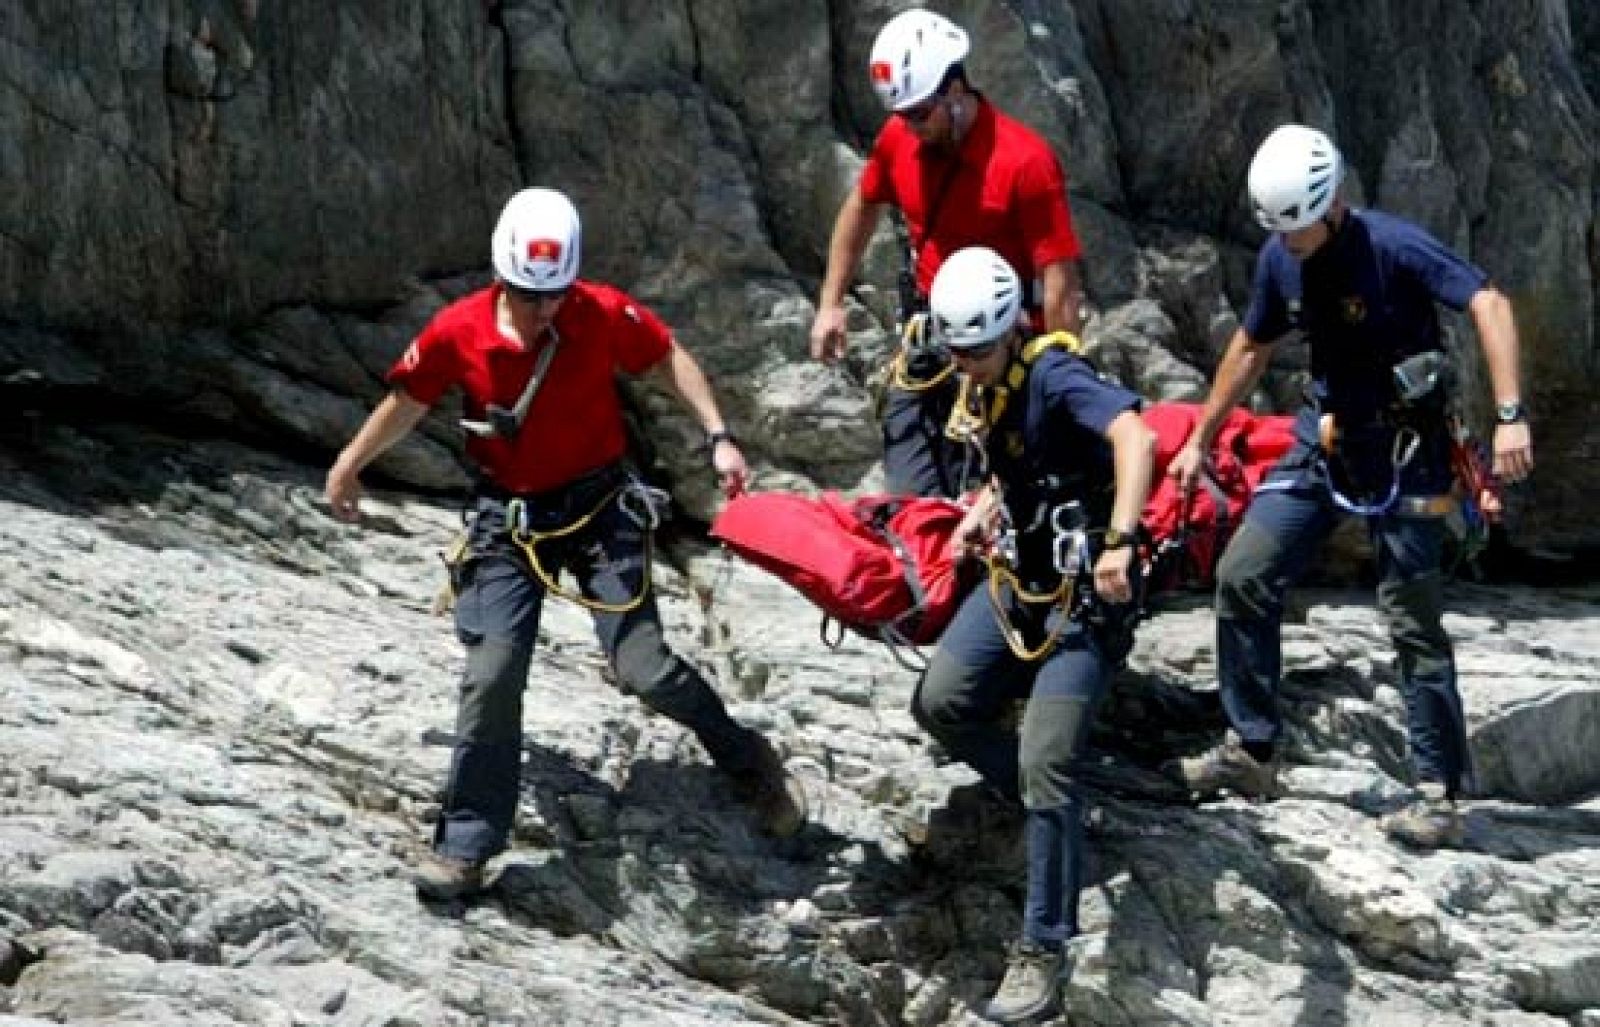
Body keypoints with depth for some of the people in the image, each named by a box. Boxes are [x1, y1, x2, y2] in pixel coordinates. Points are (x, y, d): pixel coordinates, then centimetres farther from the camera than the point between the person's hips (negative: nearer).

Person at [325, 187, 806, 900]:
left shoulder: (605, 314, -14)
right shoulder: (457, 332, -12)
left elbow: (668, 359, 4)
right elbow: (408, 400, 6)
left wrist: (717, 436, -6)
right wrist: (350, 464, 19)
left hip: (599, 507, -1)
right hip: (507, 518, 1)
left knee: (642, 666, -11)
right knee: (491, 676, -12)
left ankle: (747, 762, 16)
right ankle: (464, 848, -2)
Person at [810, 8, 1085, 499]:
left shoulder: (1025, 161, -21)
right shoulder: (899, 138, -3)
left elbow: (1059, 281, -21)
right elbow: (862, 208, 19)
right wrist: (830, 305, 16)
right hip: (926, 343, 6)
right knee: (909, 499, 8)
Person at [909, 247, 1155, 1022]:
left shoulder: (1054, 378, -21)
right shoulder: (994, 389, 6)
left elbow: (1135, 435, -39)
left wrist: (1119, 542, -48)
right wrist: (984, 510, 8)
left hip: (1083, 591, -8)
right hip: (1020, 574, 8)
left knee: (1045, 763, -14)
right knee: (940, 704, -6)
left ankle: (1044, 950, -6)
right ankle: (1048, 807, 15)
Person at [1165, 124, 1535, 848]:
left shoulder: (1392, 246, -21)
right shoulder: (1280, 260, 0)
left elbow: (1489, 306, -28)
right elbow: (1251, 349, 15)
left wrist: (1509, 417, -38)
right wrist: (1200, 441, 19)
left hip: (1402, 449, -6)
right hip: (1326, 436, 6)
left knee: (1410, 616, -7)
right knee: (1242, 574, -1)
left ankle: (1440, 795, -1)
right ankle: (1251, 751, 11)